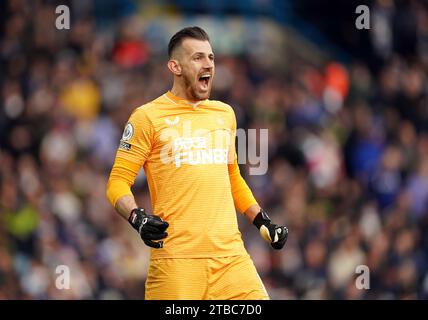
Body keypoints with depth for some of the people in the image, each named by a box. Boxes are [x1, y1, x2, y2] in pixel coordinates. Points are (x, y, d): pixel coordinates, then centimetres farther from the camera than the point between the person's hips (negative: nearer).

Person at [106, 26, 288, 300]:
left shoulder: (225, 113, 17)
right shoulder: (148, 117, 0)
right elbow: (118, 182, -1)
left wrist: (262, 221, 19)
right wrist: (137, 217, -19)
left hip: (231, 254, 5)